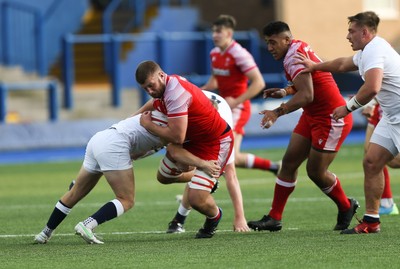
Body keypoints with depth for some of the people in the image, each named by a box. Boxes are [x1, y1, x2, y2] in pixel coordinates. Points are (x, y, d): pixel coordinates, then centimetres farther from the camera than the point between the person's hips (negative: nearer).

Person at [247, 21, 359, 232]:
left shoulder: (294, 56, -23)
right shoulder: (300, 48, 7)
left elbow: (306, 95, -33)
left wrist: (278, 112, -37)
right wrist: (286, 91, 7)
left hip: (331, 120, -10)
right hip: (312, 116, 10)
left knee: (316, 172, -3)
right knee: (289, 162, 4)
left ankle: (346, 208, 22)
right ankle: (274, 218, 5)